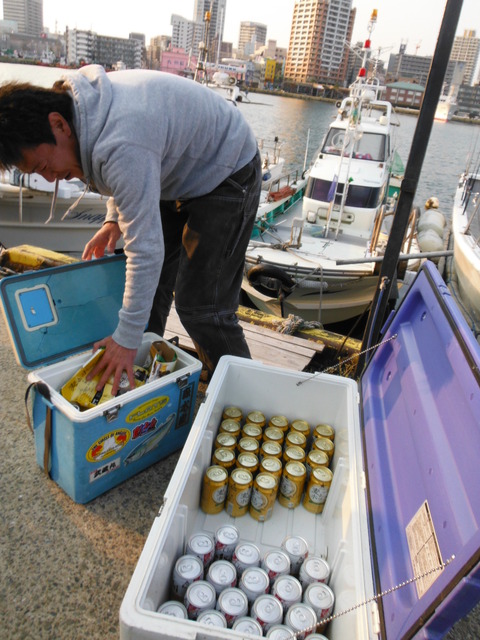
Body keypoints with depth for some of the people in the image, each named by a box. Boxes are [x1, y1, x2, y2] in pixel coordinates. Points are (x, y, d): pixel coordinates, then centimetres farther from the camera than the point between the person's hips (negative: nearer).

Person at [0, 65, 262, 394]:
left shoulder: (122, 147, -37)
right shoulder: (77, 101, -7)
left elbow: (146, 248, -35)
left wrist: (127, 339, -28)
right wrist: (114, 217, 1)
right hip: (182, 173, 10)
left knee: (201, 308, -13)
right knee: (152, 284, 11)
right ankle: (136, 375, 27)